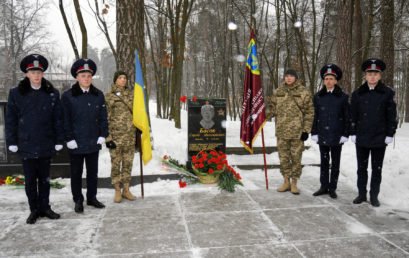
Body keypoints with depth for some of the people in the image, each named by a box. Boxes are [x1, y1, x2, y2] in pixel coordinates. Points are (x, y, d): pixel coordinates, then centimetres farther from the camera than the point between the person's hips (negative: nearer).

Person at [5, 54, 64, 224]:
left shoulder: (52, 94, 1)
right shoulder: (16, 93, -1)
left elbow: (58, 119, 2)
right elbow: (10, 120, 0)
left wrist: (59, 140, -1)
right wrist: (12, 142, -4)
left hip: (46, 145, 1)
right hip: (26, 145, -1)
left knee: (44, 178, 12)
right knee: (30, 180, 8)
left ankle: (45, 207, 25)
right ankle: (34, 210, 21)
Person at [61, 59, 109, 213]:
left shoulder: (98, 95, 5)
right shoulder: (67, 96, -5)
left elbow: (103, 117, 6)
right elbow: (65, 120, -7)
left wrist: (103, 135, -1)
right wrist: (69, 139, -12)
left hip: (93, 142, 3)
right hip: (76, 142, -3)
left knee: (93, 171, 13)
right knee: (76, 173, 8)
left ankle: (92, 198, 27)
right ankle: (78, 200, 21)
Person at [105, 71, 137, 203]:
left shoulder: (130, 95, 10)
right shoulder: (108, 97, -2)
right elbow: (105, 118, -6)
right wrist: (108, 136, -10)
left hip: (130, 134, 3)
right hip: (115, 134, -3)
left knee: (128, 163, 9)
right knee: (116, 163, 2)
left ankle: (126, 190, 20)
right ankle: (117, 191, 15)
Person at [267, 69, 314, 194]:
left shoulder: (304, 92, -3)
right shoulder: (278, 92, 7)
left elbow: (309, 112, -3)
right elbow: (272, 108, 13)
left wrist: (306, 130, -8)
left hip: (297, 132, -3)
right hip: (281, 131, 3)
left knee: (296, 158, 4)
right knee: (283, 157, 10)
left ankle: (294, 183, 17)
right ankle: (286, 181, 24)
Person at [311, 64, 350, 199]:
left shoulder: (343, 97, -2)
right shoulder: (318, 97, 4)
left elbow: (347, 117, -1)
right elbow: (315, 116, 6)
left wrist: (345, 134, -6)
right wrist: (314, 133, 2)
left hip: (337, 136, -2)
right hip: (322, 135, 2)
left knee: (335, 163, 8)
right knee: (324, 162, 10)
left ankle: (332, 188, 17)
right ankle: (324, 186, 19)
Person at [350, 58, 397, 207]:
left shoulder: (388, 93, -2)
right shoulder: (357, 94, 2)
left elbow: (392, 116, -1)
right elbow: (353, 115, 5)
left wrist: (390, 135, -4)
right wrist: (353, 133, 1)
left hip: (379, 138, -1)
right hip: (361, 138, 2)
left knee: (377, 169, 9)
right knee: (361, 168, 10)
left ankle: (374, 196, 20)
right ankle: (361, 194, 21)